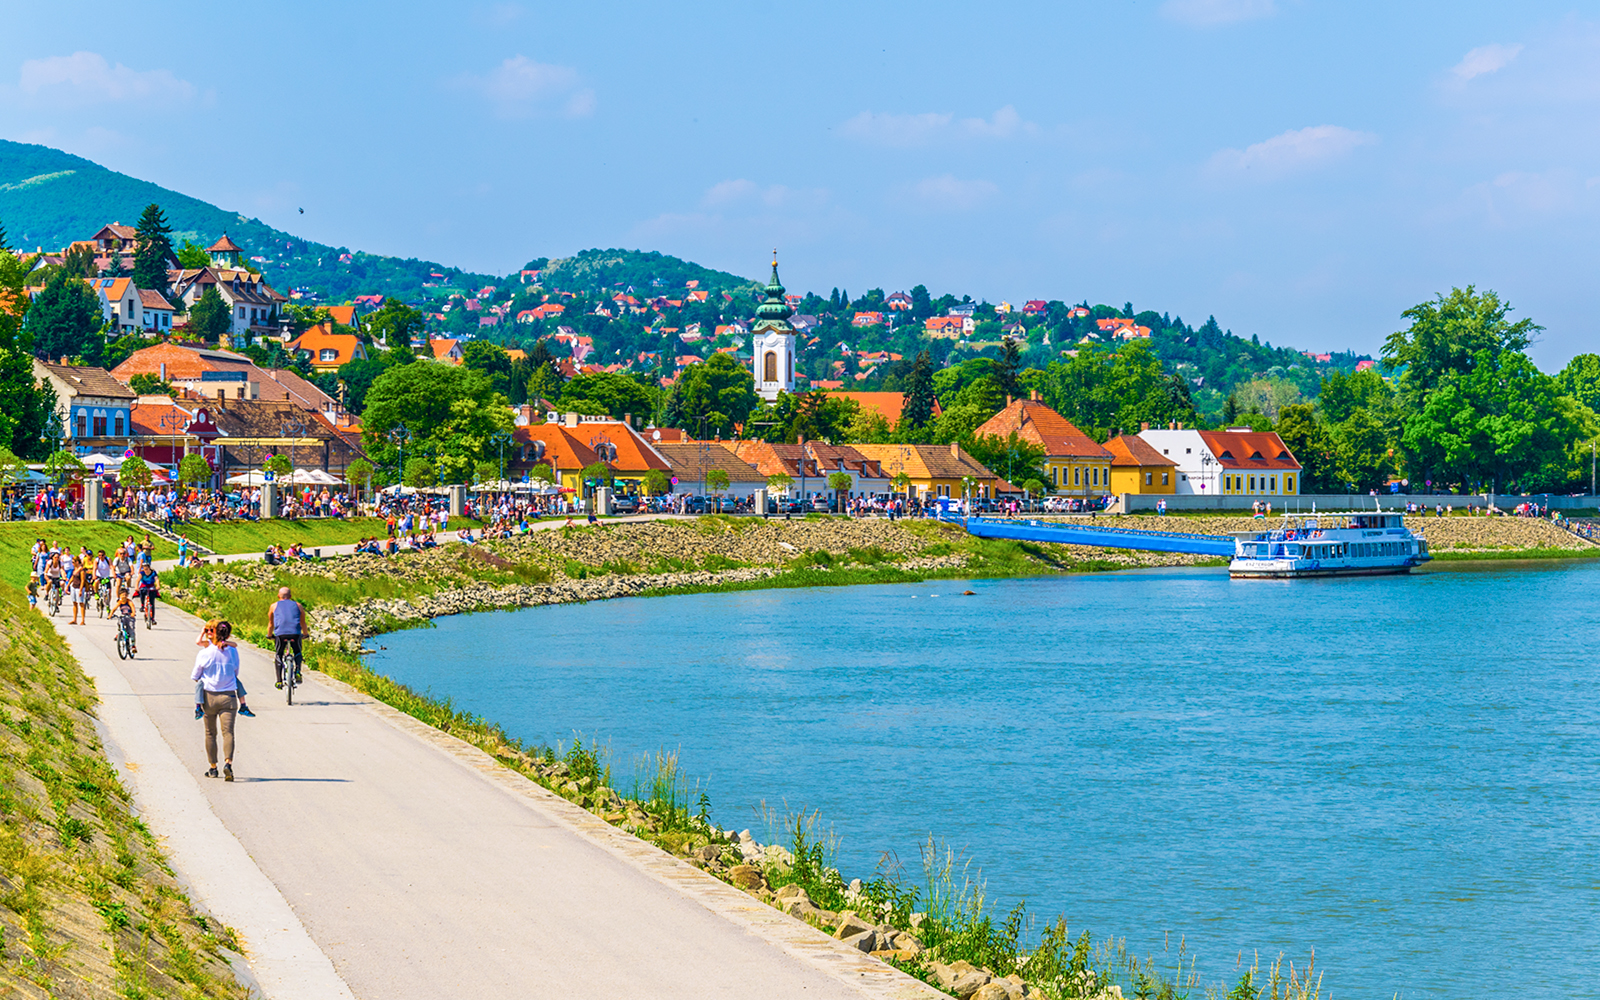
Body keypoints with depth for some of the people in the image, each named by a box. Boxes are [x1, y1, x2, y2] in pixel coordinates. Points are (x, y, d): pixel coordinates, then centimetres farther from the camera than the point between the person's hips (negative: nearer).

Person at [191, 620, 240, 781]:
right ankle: (228, 762, -26)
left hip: (209, 696, 0)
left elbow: (194, 677, 1)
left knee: (210, 733, 13)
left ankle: (213, 768, 18)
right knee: (228, 732, -4)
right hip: (228, 697, 0)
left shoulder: (204, 653, -8)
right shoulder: (233, 652, -3)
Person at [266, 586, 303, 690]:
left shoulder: (274, 606, 21)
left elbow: (271, 624, 30)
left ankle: (279, 681, 5)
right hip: (295, 633, 1)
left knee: (278, 655, 17)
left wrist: (269, 635, 47)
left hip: (280, 633, -1)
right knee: (298, 653, 25)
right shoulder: (297, 605, 22)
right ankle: (297, 672, 1)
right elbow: (303, 623, 32)